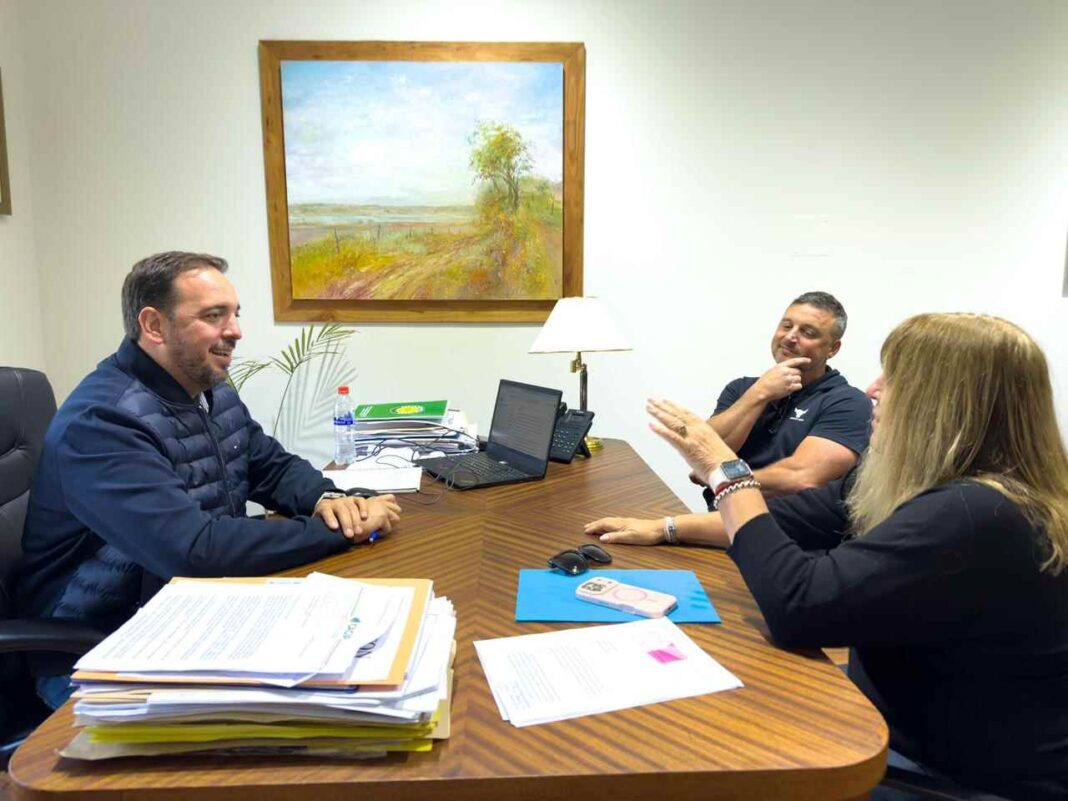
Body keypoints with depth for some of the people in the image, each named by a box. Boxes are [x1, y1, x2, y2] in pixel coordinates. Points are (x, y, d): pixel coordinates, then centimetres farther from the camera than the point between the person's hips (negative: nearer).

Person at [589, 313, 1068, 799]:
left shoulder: (972, 517, -31)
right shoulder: (932, 486, 1)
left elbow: (797, 607, -35)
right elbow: (802, 517, 7)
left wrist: (724, 471, -25)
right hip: (905, 730, 8)